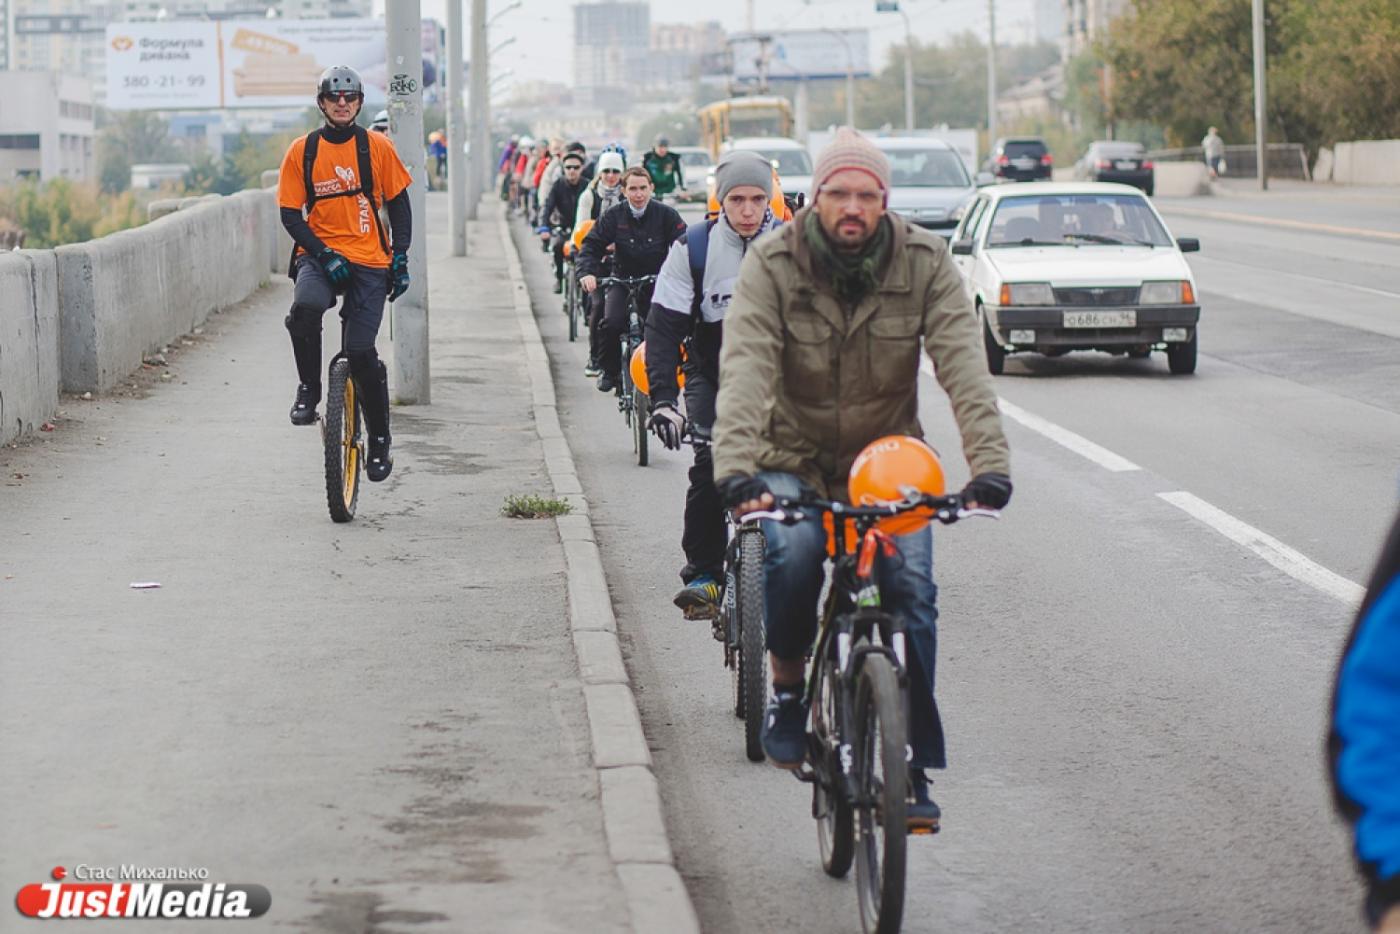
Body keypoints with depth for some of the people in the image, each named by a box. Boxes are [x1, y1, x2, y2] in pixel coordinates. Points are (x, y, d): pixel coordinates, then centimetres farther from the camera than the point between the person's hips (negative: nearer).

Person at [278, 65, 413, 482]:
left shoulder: (376, 147, 2)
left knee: (360, 350, -12)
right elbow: (290, 214, 1)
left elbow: (399, 204, 9)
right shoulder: (301, 151, 2)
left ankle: (379, 441, 7)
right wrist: (324, 253, -12)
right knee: (305, 308, -33)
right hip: (319, 254, 0)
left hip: (368, 260, 0)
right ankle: (309, 389, -8)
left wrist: (400, 258, -1)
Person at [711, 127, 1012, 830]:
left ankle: (911, 765, -6)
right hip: (793, 459, -1)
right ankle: (787, 686, -1)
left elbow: (963, 369, -19)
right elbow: (745, 371, -26)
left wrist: (989, 464, -34)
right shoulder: (771, 266, -14)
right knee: (792, 552, -30)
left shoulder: (925, 264, -10)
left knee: (911, 583, -17)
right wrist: (737, 471, -41)